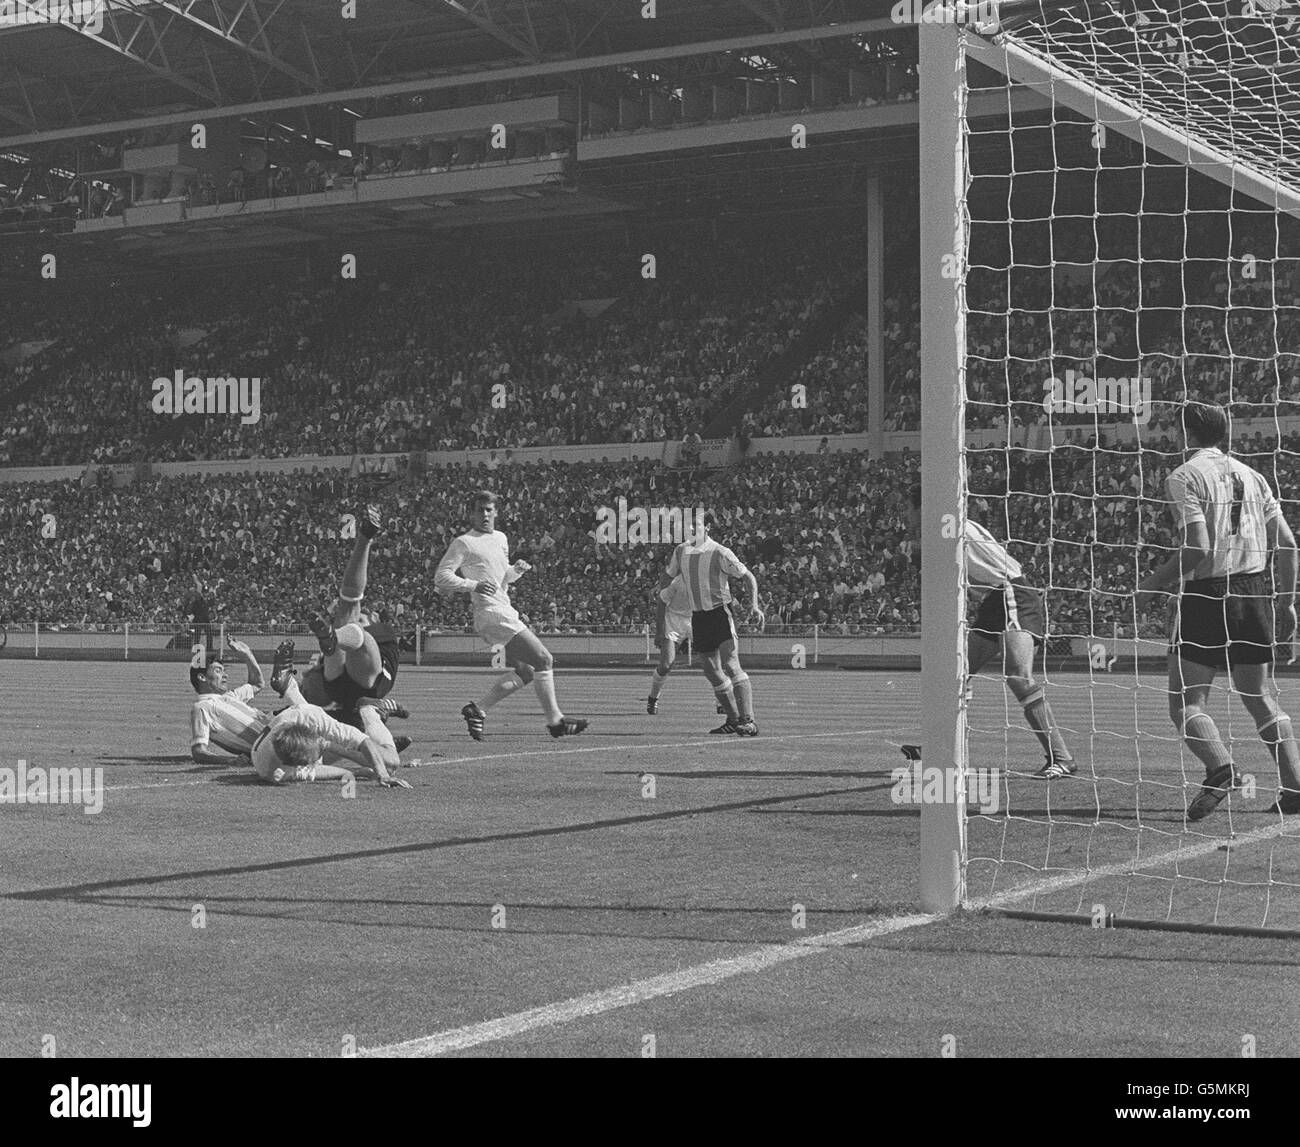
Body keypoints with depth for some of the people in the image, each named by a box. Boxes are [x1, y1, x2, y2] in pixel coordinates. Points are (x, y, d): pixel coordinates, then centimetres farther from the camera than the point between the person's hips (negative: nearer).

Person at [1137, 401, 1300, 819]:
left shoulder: (1184, 477, -5)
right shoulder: (1251, 475, 13)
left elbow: (1197, 548, -17)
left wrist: (1150, 586, -8)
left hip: (1204, 596, -6)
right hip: (1254, 592, 6)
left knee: (1186, 702, -2)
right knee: (1262, 699, 14)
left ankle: (1220, 767, -26)